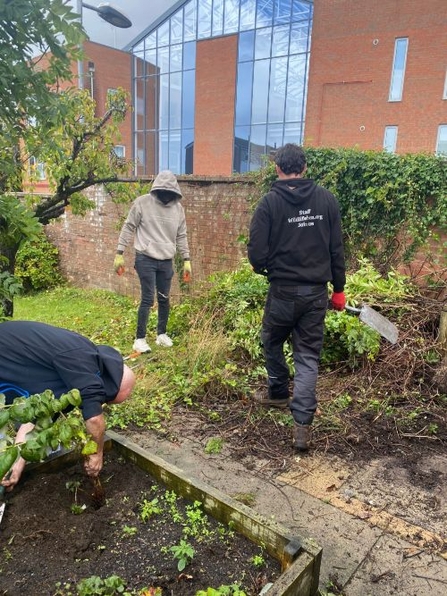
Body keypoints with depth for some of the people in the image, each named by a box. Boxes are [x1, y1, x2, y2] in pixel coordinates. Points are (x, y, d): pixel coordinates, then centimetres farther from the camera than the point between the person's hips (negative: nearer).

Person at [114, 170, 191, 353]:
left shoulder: (178, 208, 4)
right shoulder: (142, 203, -7)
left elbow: (181, 236, 11)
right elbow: (128, 228, -3)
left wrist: (186, 260, 8)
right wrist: (119, 253, -7)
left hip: (166, 261, 4)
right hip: (145, 259, -4)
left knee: (164, 299, 11)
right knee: (147, 299, -5)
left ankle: (161, 334, 28)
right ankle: (140, 339, 6)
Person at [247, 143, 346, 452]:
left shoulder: (270, 202, -8)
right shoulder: (327, 199, 2)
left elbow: (257, 251, -11)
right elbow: (337, 248, 4)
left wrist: (263, 268, 12)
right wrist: (338, 288, 12)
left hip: (283, 290, -2)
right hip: (316, 291, 3)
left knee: (273, 342, 23)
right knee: (308, 355, 8)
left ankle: (278, 393, 41)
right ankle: (303, 424, 4)